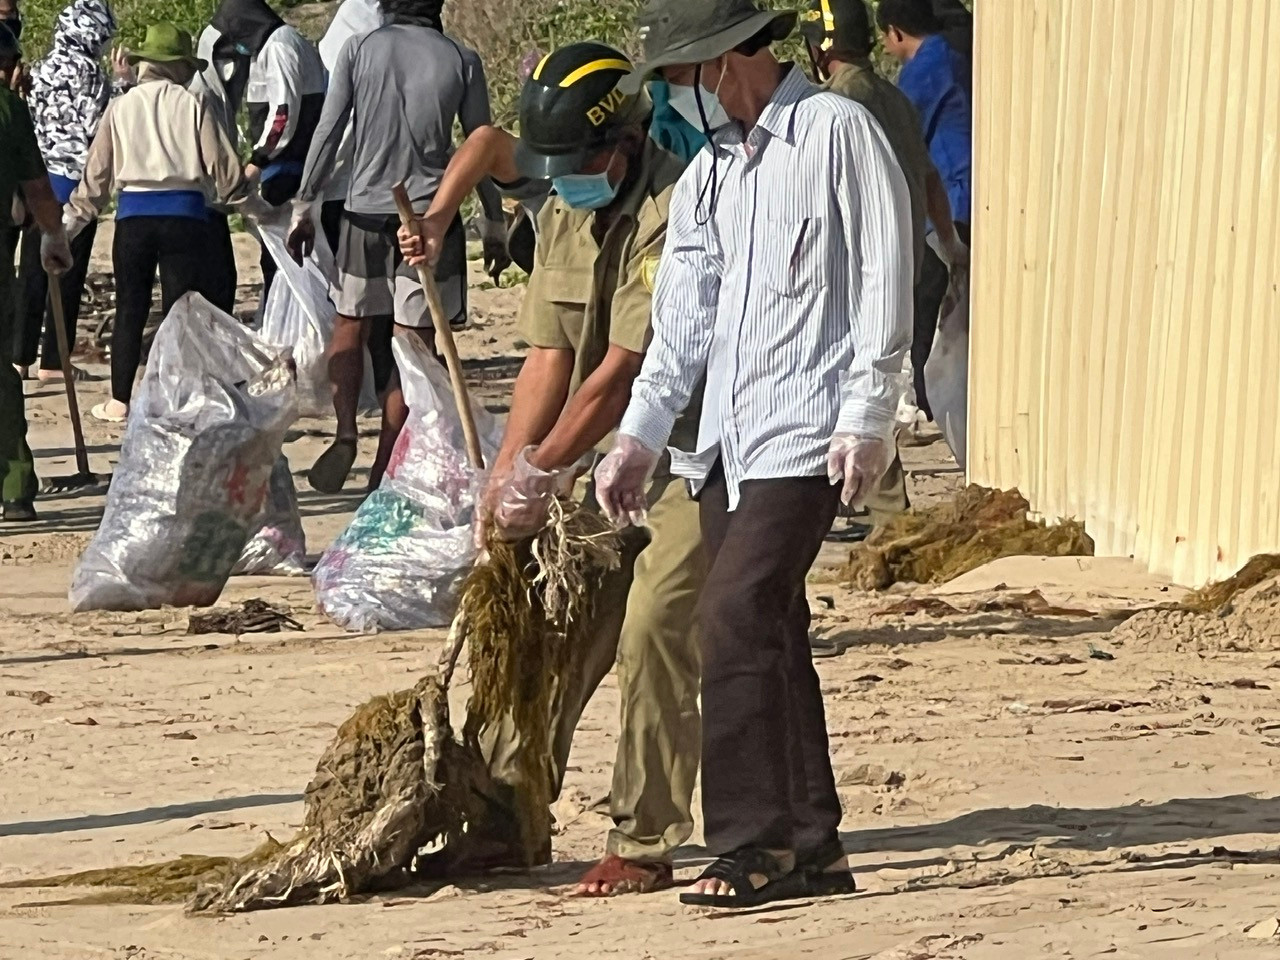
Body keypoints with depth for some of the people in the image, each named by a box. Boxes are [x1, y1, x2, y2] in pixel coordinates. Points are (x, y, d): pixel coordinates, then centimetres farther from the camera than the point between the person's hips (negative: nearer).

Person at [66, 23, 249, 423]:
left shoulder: (121, 108, 5)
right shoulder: (193, 105, 0)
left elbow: (98, 174, 7)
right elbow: (223, 167, 0)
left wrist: (73, 219, 16)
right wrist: (241, 197, 18)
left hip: (133, 215, 2)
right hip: (184, 213, -2)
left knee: (130, 308, 9)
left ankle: (119, 401, 10)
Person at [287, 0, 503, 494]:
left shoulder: (359, 49, 0)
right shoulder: (461, 60, 1)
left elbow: (328, 132, 0)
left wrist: (305, 204, 8)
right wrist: (495, 220, 17)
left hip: (365, 212, 0)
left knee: (352, 325, 16)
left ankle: (345, 431, -6)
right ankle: (385, 466, 3)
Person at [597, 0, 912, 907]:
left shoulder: (839, 133, -5)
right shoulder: (709, 174, 18)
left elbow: (885, 279, -9)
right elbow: (683, 315, 18)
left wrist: (865, 417, -14)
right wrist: (638, 437, 13)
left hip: (805, 433, -8)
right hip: (729, 433, 8)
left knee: (737, 618, -15)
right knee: (770, 634, 6)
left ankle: (753, 843, -12)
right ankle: (814, 847, 11)